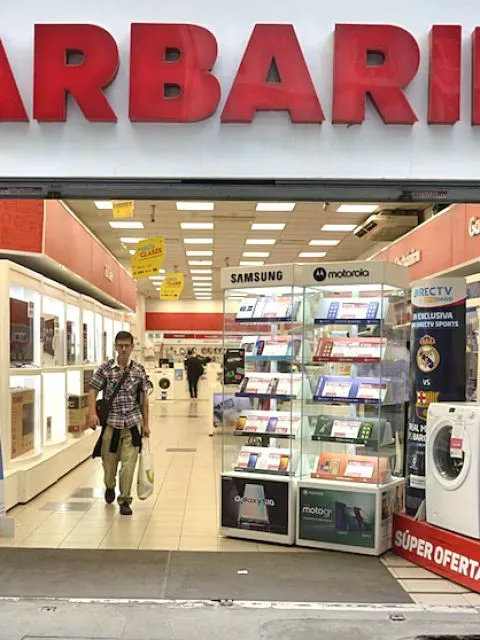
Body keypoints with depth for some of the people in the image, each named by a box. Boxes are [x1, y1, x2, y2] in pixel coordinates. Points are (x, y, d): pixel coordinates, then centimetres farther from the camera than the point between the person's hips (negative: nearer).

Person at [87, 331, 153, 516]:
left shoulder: (139, 370, 1)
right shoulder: (106, 368, -2)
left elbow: (144, 399, 5)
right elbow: (93, 391, -2)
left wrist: (145, 424, 5)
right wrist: (92, 413, -17)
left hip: (133, 423, 0)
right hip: (111, 422, 0)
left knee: (129, 463, -5)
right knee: (108, 461, 13)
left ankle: (125, 500, 8)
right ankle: (110, 487, 44)